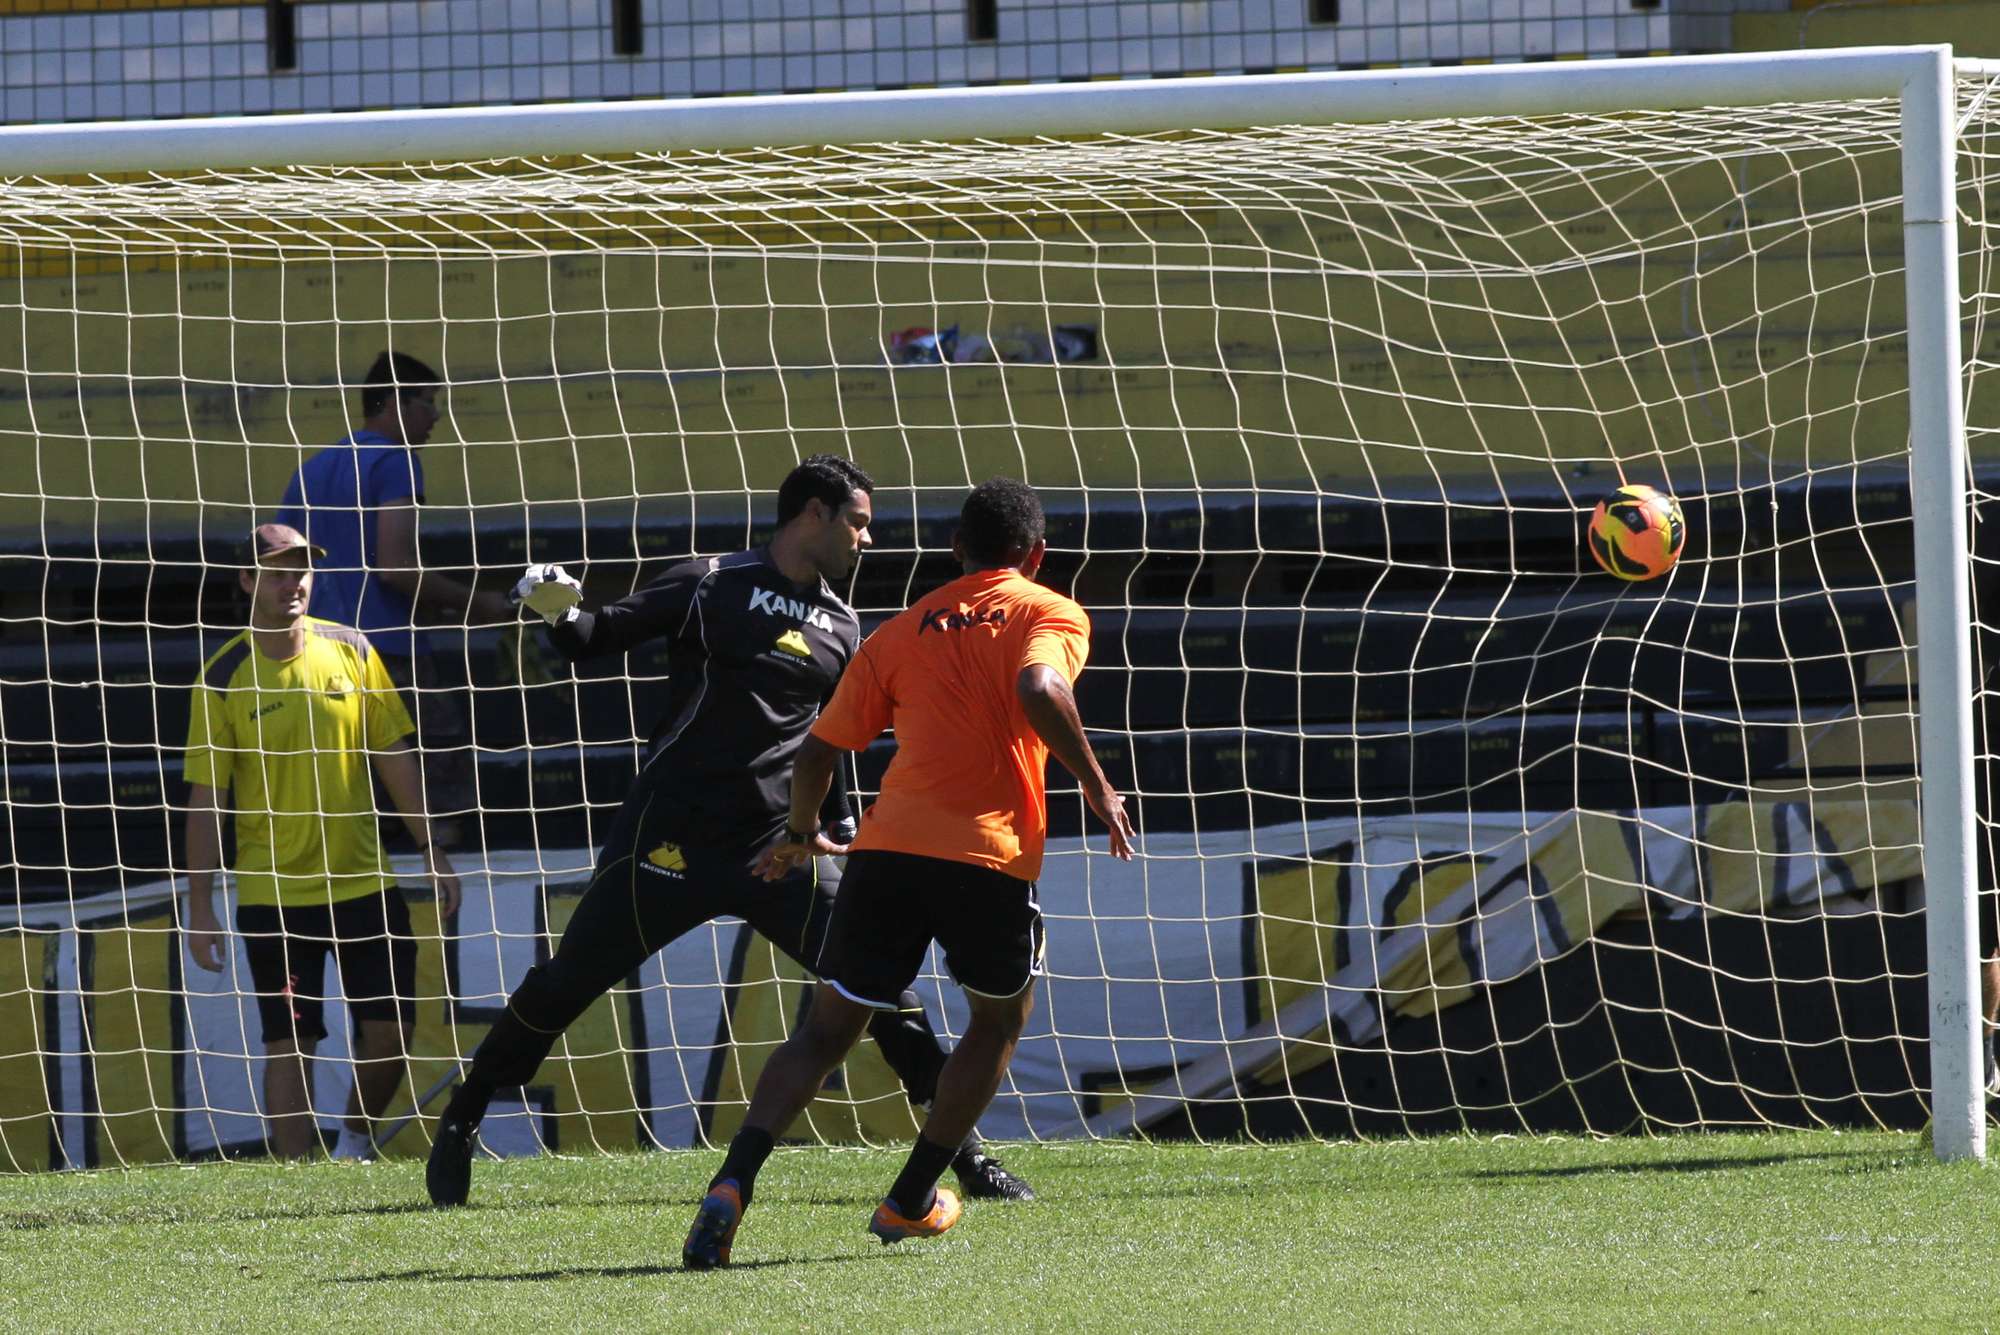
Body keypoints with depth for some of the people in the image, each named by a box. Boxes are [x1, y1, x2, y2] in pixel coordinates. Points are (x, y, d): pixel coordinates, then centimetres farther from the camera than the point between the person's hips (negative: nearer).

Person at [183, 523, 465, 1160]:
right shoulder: (226, 677, -7)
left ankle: (355, 1143, 25)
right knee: (289, 1041, -5)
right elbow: (206, 797, -5)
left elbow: (395, 756, 8)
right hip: (273, 891, -3)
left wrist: (434, 852, 4)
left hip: (363, 881, 3)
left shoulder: (350, 650, 2)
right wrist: (200, 904, -9)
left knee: (389, 1029, 2)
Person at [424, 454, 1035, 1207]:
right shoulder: (709, 587, -2)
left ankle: (965, 1155, -2)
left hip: (778, 843, 4)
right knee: (567, 982, 1)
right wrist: (560, 615, -22)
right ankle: (458, 1126, 19)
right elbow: (594, 640, -2)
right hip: (670, 835, -4)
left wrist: (838, 822, 21)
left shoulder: (841, 628, 12)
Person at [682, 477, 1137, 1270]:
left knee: (827, 1030, 9)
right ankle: (910, 1203, 21)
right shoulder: (1051, 615, 8)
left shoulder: (900, 633, 19)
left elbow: (819, 750, 17)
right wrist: (1096, 787, -7)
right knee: (1001, 1018, 23)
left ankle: (732, 1187, -14)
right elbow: (1039, 689, -15)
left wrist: (800, 834, 34)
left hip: (886, 849, 3)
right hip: (991, 856, -3)